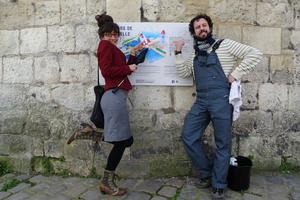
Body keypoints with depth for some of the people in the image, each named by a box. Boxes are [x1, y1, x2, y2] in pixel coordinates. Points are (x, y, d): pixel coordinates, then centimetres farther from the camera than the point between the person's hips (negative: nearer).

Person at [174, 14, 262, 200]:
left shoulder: (224, 45, 3)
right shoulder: (195, 54, 20)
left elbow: (255, 54, -3)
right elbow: (184, 73, 18)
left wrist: (236, 74, -9)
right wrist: (178, 52, 13)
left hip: (222, 99, -5)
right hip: (201, 101, 6)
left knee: (223, 143, 2)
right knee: (188, 136, 2)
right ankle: (207, 173, 22)